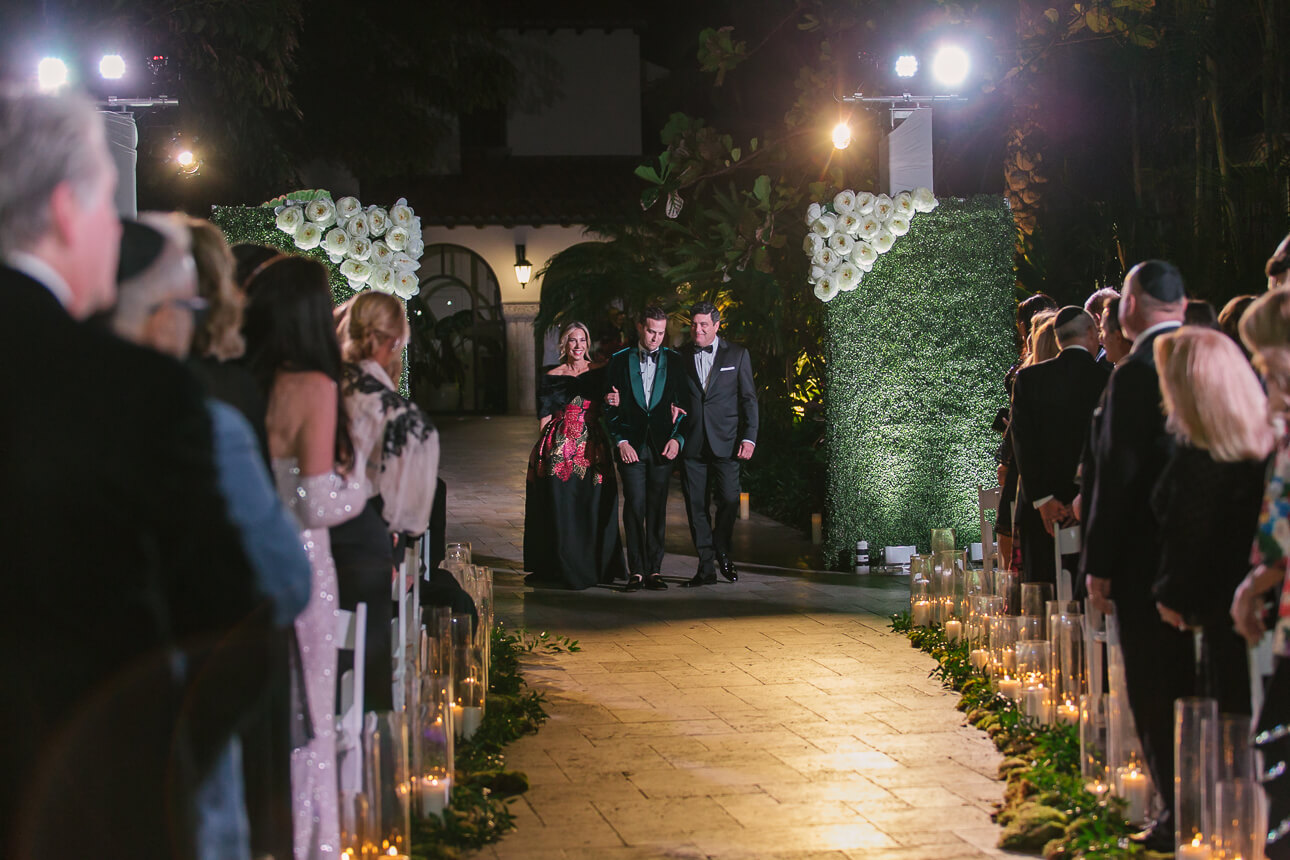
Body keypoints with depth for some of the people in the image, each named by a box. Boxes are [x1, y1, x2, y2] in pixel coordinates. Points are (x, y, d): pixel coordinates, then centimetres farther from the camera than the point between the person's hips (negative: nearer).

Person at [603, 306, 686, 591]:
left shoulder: (674, 361, 7)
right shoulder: (620, 360, 6)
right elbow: (611, 407, 5)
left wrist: (677, 439, -6)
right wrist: (621, 442, -6)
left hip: (662, 446, 1)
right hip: (631, 446, -1)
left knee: (657, 509, 3)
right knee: (634, 506, -6)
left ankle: (654, 569, 9)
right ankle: (636, 571, -1)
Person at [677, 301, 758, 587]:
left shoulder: (737, 355, 6)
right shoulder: (681, 356, 10)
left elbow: (749, 399, 5)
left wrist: (749, 437, -4)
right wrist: (675, 437, -4)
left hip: (725, 442, -1)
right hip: (691, 443, 2)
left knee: (729, 499, -9)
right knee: (696, 505, 1)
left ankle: (722, 552, 17)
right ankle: (706, 568, 8)